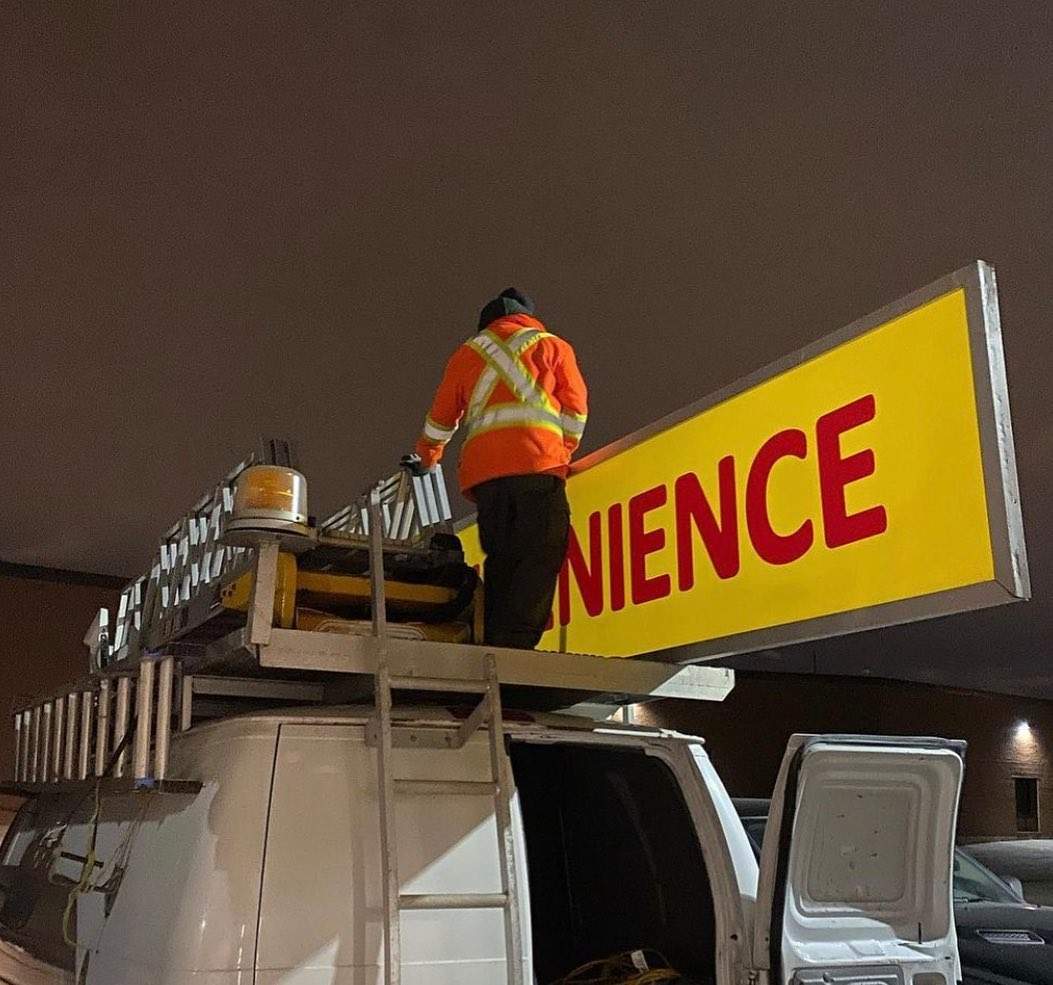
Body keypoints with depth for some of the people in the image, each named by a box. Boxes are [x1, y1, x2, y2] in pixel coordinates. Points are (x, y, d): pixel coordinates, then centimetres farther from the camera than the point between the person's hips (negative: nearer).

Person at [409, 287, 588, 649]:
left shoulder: (467, 352, 25)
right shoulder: (553, 346, 18)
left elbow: (440, 418, 30)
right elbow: (575, 411, 11)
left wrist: (426, 458, 47)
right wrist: (563, 456, 24)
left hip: (482, 472, 4)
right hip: (537, 467, -3)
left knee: (500, 561, 9)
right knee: (540, 559, -10)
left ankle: (494, 643, 1)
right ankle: (516, 646, -22)